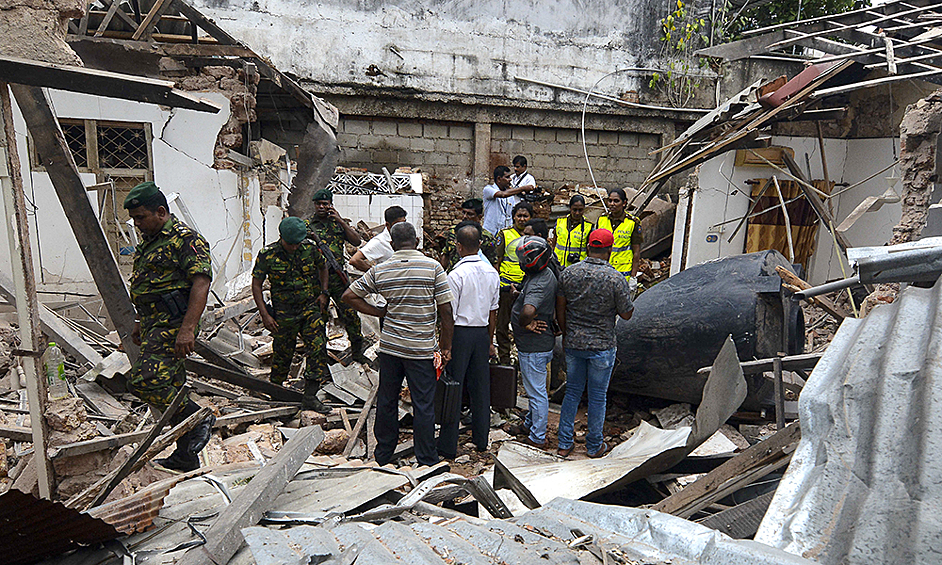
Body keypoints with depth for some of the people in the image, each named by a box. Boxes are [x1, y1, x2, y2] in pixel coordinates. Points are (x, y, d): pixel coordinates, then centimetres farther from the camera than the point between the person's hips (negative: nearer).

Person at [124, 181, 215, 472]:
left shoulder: (185, 239, -11)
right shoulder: (149, 241, 19)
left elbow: (201, 284, -21)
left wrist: (187, 328, -29)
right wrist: (141, 322, 28)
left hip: (173, 326, -10)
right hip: (155, 326, 10)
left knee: (143, 380, -21)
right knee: (170, 389, 11)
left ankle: (200, 419, -5)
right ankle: (186, 457, 20)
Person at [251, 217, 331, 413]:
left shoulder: (310, 248, -4)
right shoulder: (267, 254, -10)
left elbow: (323, 267, 16)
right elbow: (256, 285, -3)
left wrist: (323, 292, 5)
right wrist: (265, 315, -9)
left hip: (311, 309, 2)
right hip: (283, 314, -2)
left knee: (318, 347, -9)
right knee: (283, 353, 9)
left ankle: (310, 396, -3)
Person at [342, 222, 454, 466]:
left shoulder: (380, 270, 0)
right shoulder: (433, 267, -9)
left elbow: (349, 295, 4)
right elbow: (446, 311, -10)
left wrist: (379, 312, 7)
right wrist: (446, 347, -2)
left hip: (389, 345, 3)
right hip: (422, 348, -3)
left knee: (386, 400, 17)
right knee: (423, 405, 6)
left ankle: (383, 454, 32)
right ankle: (426, 461, 17)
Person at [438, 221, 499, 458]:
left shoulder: (456, 274, -16)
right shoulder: (492, 272, 3)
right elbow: (493, 312, 11)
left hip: (460, 333, -6)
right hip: (482, 332, 6)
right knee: (481, 387, 15)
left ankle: (448, 447, 10)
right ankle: (481, 441, 27)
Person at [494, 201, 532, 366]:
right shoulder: (505, 234, 1)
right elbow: (497, 261, 2)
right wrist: (498, 283, -5)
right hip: (507, 286, -2)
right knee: (503, 324, 3)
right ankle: (504, 358, 14)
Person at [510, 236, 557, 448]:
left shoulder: (538, 285, -29)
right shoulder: (546, 274, 4)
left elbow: (528, 311, -47)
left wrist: (524, 324, -25)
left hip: (533, 348, -10)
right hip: (540, 343, 10)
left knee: (536, 392, 4)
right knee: (533, 388, 25)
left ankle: (537, 438, 18)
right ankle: (529, 423, 43)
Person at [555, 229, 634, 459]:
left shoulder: (569, 273, -5)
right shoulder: (616, 279, -14)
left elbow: (560, 309, 2)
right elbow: (626, 314, -6)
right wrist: (628, 300, 14)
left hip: (573, 344, 3)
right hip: (602, 346, -3)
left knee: (572, 392, 16)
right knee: (597, 397, 11)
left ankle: (564, 444, 23)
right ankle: (594, 446, 26)